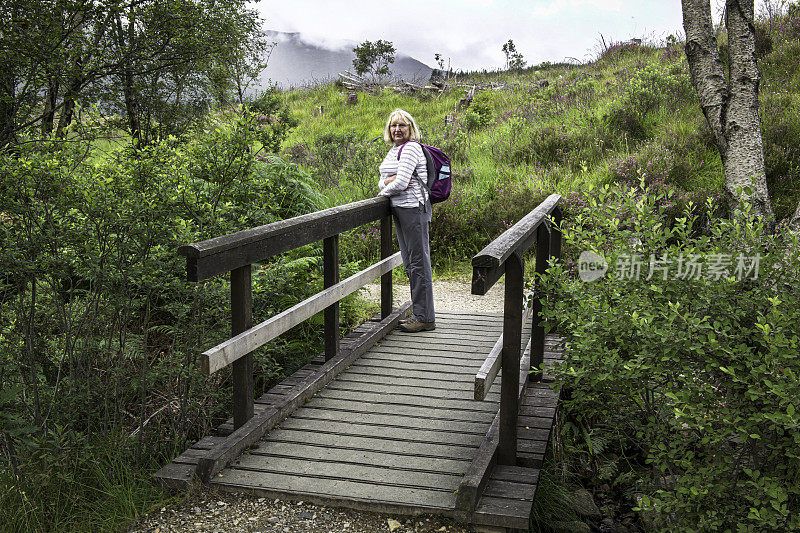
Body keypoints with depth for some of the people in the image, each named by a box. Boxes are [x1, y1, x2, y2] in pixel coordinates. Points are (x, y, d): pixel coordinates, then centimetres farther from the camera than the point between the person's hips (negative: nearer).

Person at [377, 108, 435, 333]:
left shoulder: (411, 148, -12)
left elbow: (401, 183, -21)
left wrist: (385, 191, -2)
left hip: (414, 209, -10)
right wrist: (388, 181, -7)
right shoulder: (394, 150, 18)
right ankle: (419, 314, 22)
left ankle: (425, 318, 0)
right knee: (410, 264, 13)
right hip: (400, 210, 10)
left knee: (419, 263, -6)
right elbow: (382, 181, 16)